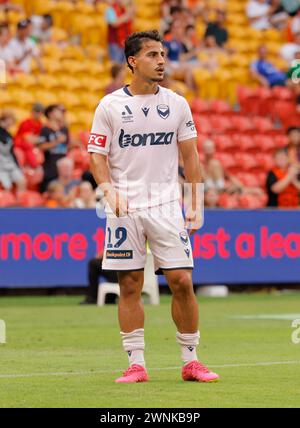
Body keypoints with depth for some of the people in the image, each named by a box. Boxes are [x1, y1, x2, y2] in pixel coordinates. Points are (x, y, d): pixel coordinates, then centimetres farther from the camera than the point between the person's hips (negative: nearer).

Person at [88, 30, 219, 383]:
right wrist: (110, 191, -15)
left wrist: (196, 205, 4)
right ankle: (136, 364, 7)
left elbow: (189, 156, 10)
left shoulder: (177, 104, 6)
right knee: (129, 286, 0)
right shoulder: (110, 106, 0)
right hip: (125, 209, -1)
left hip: (167, 205, 1)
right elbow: (97, 155, 2)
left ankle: (190, 361, 6)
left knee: (182, 281, -5)